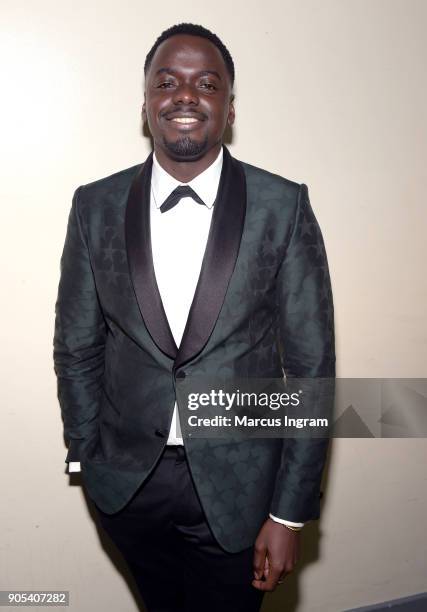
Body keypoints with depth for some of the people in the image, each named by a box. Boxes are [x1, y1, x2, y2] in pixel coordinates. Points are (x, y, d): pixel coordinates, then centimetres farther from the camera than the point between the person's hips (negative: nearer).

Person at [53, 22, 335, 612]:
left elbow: (311, 365, -9)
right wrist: (87, 456, 6)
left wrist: (290, 513, -8)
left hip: (237, 489, -2)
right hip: (127, 484, 3)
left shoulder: (283, 207, -11)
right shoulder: (96, 207, -4)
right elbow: (76, 348, 4)